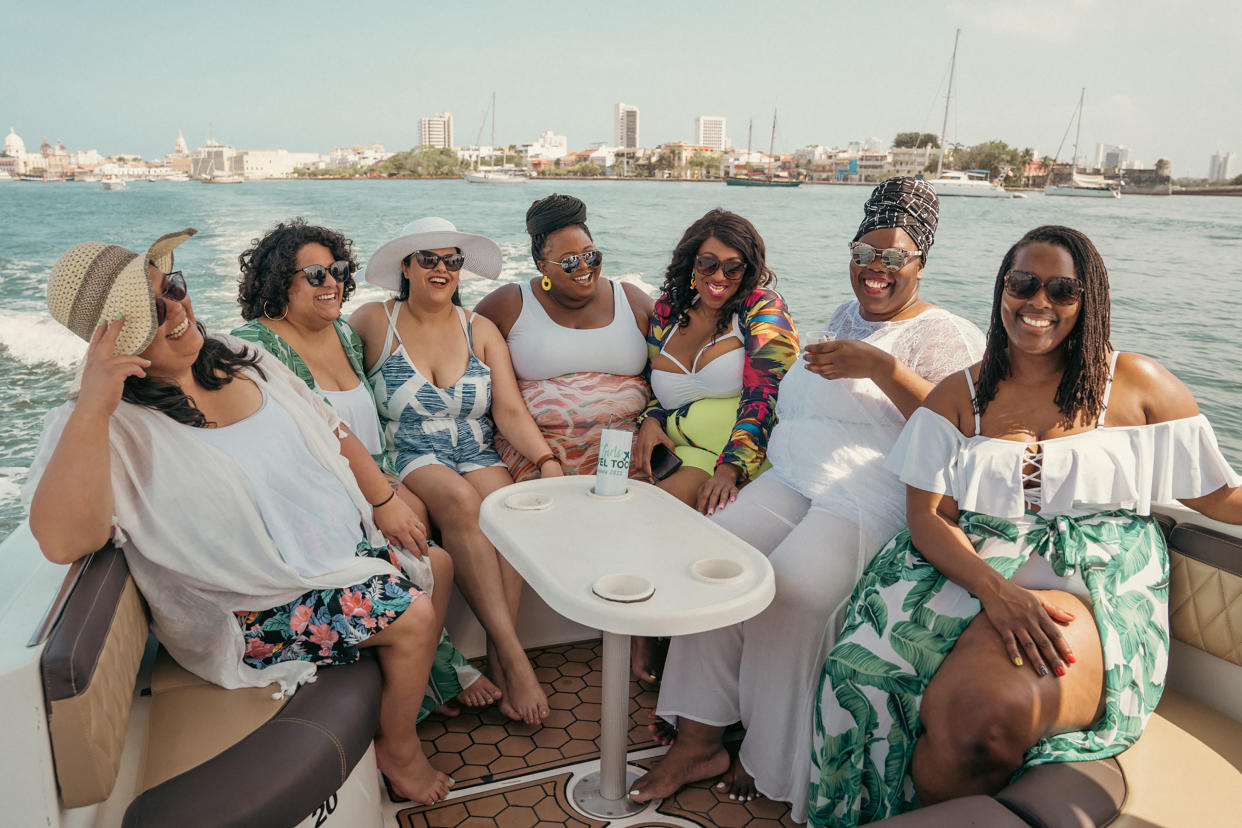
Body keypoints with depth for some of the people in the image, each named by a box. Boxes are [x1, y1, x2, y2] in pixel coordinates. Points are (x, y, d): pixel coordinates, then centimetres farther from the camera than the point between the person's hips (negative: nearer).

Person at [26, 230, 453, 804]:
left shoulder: (242, 359, 3)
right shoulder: (113, 427, -18)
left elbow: (333, 433, 11)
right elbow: (63, 542, -34)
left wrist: (385, 501, 7)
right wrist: (92, 407, -38)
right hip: (266, 605, -7)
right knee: (414, 620, -16)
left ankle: (435, 677, 35)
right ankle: (398, 751, 12)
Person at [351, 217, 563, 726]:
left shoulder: (480, 330, 11)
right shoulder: (374, 322, 5)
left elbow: (510, 411, 2)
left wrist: (547, 460, -16)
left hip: (478, 457, 2)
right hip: (407, 460, -2)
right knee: (459, 500, -34)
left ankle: (498, 659, -23)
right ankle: (515, 656, -31)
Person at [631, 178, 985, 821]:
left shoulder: (944, 336, 1)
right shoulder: (845, 317, 24)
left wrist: (882, 368, -25)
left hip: (869, 503, -6)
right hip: (788, 482, 7)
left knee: (789, 592, -28)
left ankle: (772, 763, -5)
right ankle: (697, 741, -9)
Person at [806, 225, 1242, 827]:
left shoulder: (1137, 383, 10)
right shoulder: (960, 395, 12)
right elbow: (927, 515, 2)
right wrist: (995, 589, -16)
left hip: (1092, 588, -1)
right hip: (972, 571, 2)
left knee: (991, 712, -34)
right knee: (866, 675, -30)